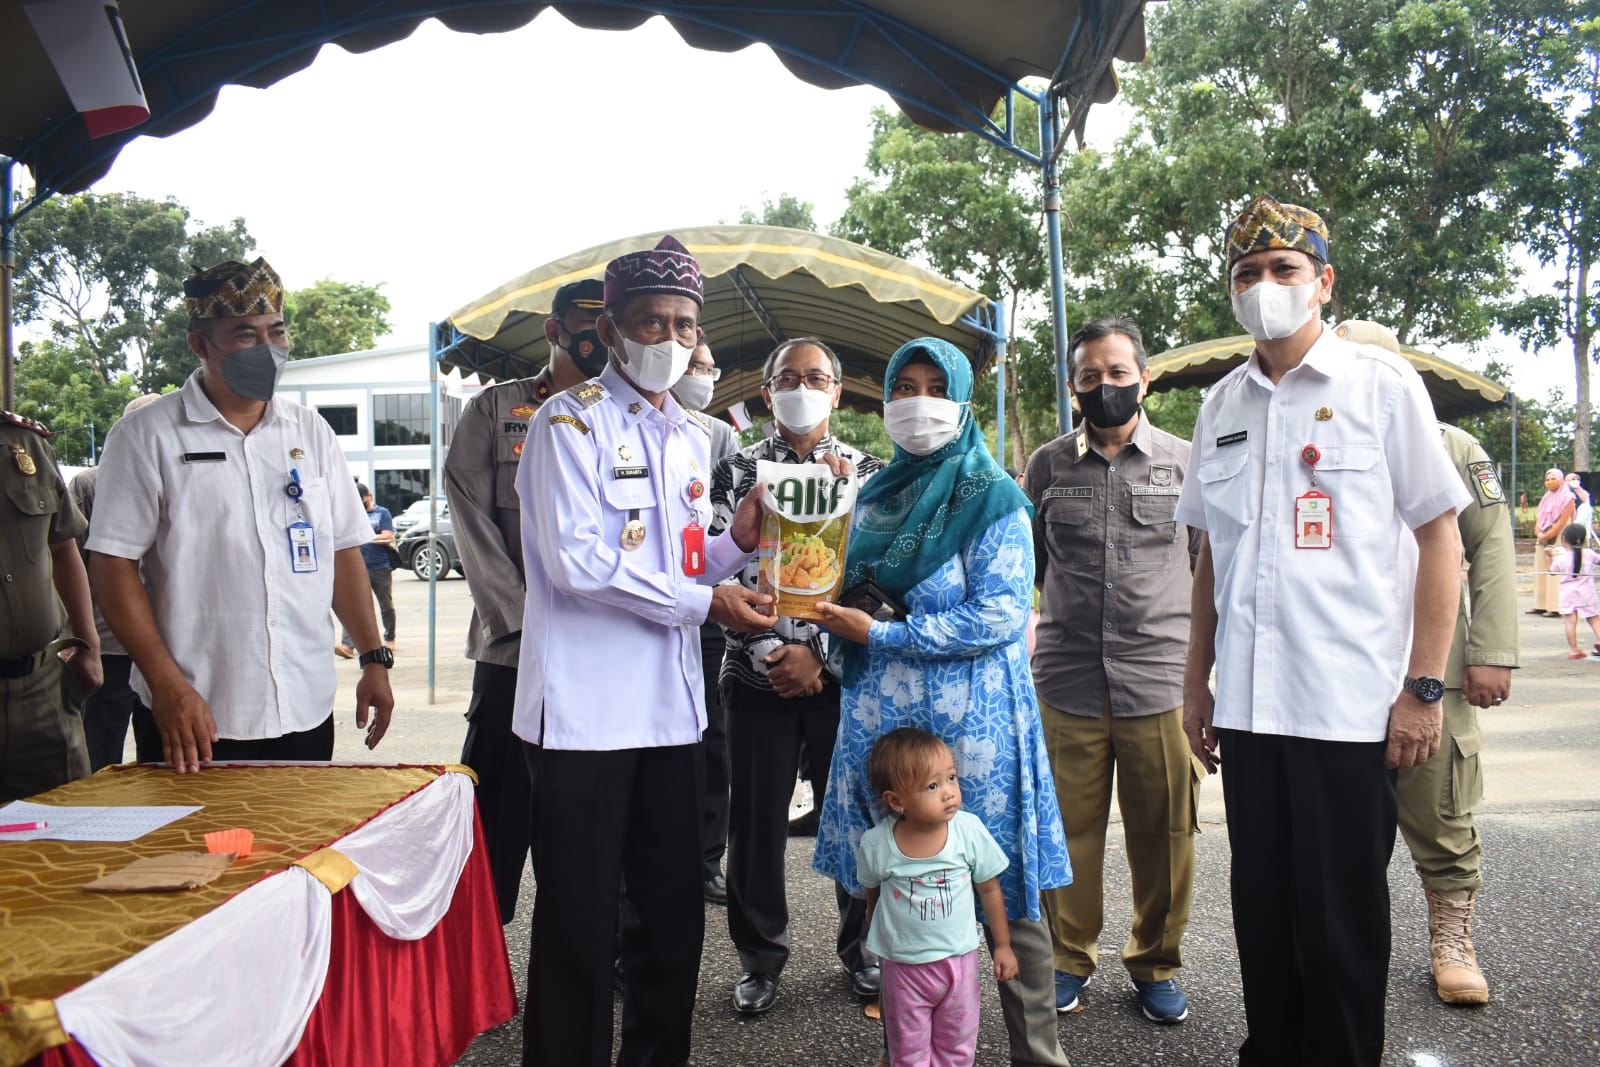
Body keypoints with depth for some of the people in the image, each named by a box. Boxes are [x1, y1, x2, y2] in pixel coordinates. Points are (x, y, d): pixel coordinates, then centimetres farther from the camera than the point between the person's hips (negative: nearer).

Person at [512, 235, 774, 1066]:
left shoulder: (692, 438, 16)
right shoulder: (570, 421, -5)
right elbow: (578, 562, -16)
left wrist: (737, 543, 0)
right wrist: (704, 602, -12)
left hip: (671, 709, 7)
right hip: (584, 712, -6)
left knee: (675, 917, 13)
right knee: (580, 927, 1)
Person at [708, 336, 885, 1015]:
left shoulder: (866, 472, 6)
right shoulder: (737, 471, 5)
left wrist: (819, 652, -11)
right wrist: (768, 653, -12)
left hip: (842, 671, 0)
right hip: (758, 673, 0)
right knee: (757, 820, 5)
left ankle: (861, 947, 27)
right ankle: (761, 955, 24)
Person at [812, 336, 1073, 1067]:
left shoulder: (992, 498, -4)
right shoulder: (874, 498, 13)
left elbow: (1000, 616, -13)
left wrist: (880, 635, -14)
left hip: (971, 720, -5)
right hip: (881, 717, 5)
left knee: (1000, 888, 0)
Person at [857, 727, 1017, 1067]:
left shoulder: (970, 829, -16)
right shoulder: (875, 844, -18)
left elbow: (990, 889, -2)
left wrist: (1003, 945, 5)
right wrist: (879, 935, 14)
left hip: (959, 959, 1)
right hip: (903, 965, -1)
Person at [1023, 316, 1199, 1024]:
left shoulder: (1185, 462, 7)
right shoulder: (1046, 467, 9)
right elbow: (1024, 571, 17)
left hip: (1161, 680, 0)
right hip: (1067, 682, 1)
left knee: (1164, 834, 7)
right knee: (1069, 830, 6)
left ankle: (1156, 964, 27)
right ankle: (1070, 959, 26)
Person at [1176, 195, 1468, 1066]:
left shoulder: (1382, 384, -1)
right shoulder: (1221, 404, 11)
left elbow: (1440, 536, -2)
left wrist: (1424, 688, -8)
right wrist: (1197, 683, 13)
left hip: (1350, 704, -4)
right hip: (1247, 705, 4)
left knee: (1341, 921, 6)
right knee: (1261, 907, 13)